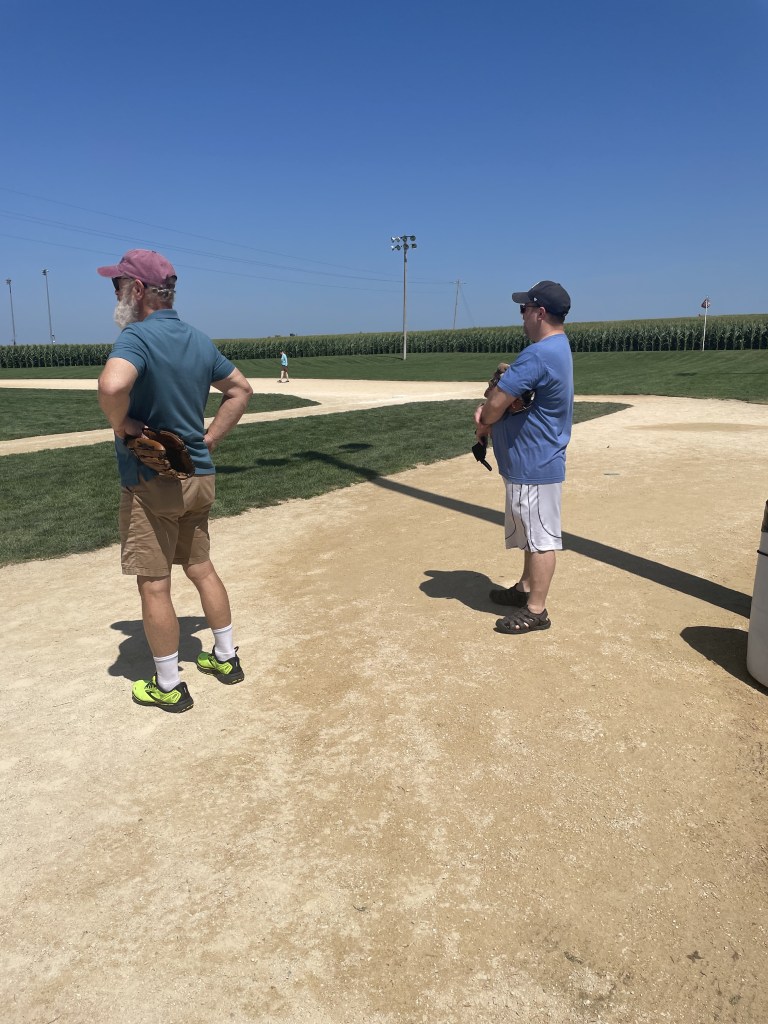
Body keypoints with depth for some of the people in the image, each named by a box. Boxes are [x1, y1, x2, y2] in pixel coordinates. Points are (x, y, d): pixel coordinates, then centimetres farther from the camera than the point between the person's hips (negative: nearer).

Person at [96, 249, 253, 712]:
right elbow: (241, 388, 15)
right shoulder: (199, 340, 6)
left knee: (154, 584, 4)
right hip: (199, 477, 7)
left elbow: (112, 386, -37)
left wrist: (121, 424, -17)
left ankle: (169, 687, 17)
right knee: (201, 567, 19)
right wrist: (209, 439, 10)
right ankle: (226, 658, 31)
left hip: (152, 484, -7)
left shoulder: (138, 336, -17)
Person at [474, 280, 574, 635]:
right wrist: (487, 407, -4)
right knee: (533, 533, 22)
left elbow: (496, 404, -23)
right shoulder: (557, 348, 11)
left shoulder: (538, 355, -24)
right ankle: (526, 588, 38)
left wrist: (485, 423, -2)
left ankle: (536, 611, 12)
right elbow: (503, 382, 14)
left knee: (541, 537, 0)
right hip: (533, 460, 11)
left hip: (534, 466, -11)